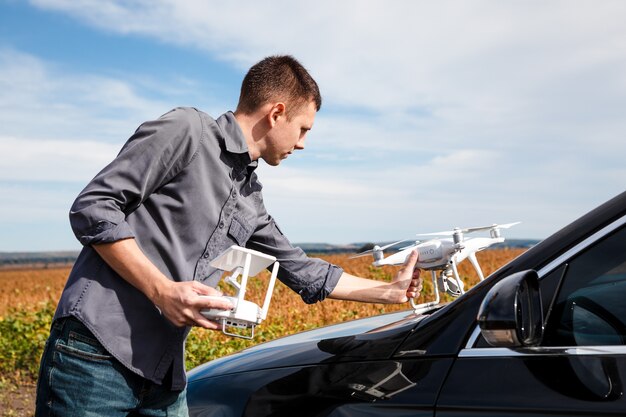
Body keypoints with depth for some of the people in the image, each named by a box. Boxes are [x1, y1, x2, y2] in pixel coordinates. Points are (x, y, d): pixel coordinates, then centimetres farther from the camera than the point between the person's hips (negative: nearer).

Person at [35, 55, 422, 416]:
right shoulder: (185, 129, -6)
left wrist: (392, 290, 27)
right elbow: (92, 208, -11)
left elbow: (301, 270, 25)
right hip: (96, 354, -7)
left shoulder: (250, 198, 17)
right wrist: (162, 291, -19)